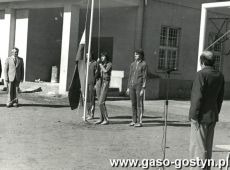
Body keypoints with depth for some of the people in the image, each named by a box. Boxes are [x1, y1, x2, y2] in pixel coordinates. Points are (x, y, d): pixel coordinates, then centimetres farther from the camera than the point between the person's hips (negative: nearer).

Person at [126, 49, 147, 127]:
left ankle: (140, 122, -1)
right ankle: (134, 120, 14)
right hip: (132, 85, 6)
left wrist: (143, 89, -15)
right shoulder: (133, 64, 12)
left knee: (139, 104, -5)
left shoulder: (144, 64, -5)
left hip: (139, 85, -6)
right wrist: (128, 87, 11)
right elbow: (130, 76, 15)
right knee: (133, 103, 7)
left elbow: (144, 77, -9)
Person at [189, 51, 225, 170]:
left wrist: (194, 116, -14)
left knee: (198, 148, -2)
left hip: (201, 117, -8)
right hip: (213, 117, 8)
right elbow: (220, 98, 12)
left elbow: (198, 97, -18)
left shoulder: (202, 74, -15)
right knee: (207, 148, 16)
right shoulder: (219, 76, 7)